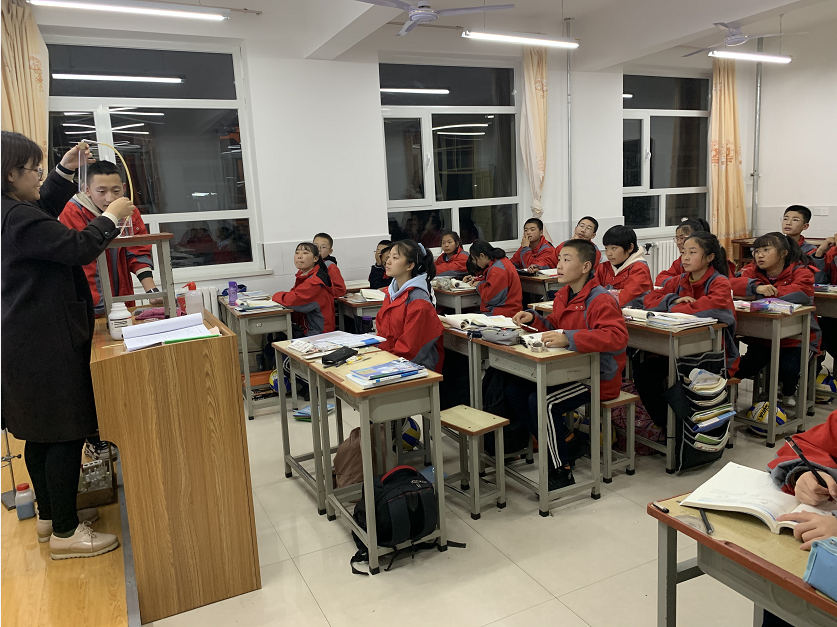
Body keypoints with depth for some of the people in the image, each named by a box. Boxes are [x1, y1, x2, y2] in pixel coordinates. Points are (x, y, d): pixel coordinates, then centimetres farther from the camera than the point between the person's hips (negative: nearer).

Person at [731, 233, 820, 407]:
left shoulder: (800, 271, -9)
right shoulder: (754, 270, 1)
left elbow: (801, 291, -29)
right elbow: (732, 283, -16)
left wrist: (766, 293, -23)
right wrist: (756, 287, -36)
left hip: (795, 337, -2)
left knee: (788, 368, -23)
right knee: (748, 367, -19)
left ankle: (788, 393, 14)